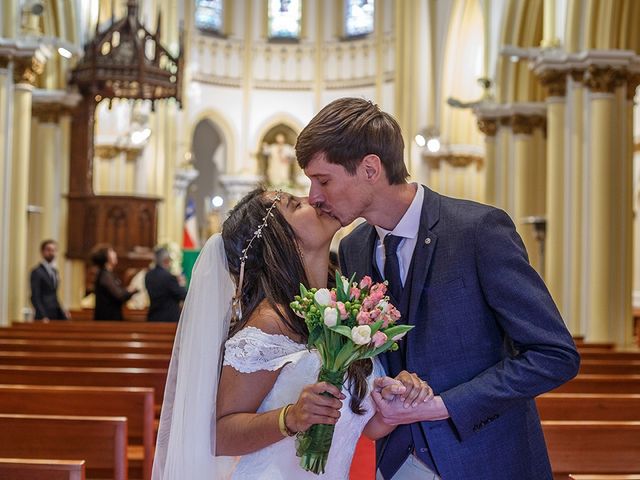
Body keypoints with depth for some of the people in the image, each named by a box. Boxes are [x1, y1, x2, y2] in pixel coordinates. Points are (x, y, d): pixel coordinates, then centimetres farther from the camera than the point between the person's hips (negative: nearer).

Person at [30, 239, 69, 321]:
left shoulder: (54, 271, 17)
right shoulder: (37, 272, -7)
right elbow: (35, 298, -12)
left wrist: (62, 311, 9)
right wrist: (43, 316, -20)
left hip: (56, 315, 7)